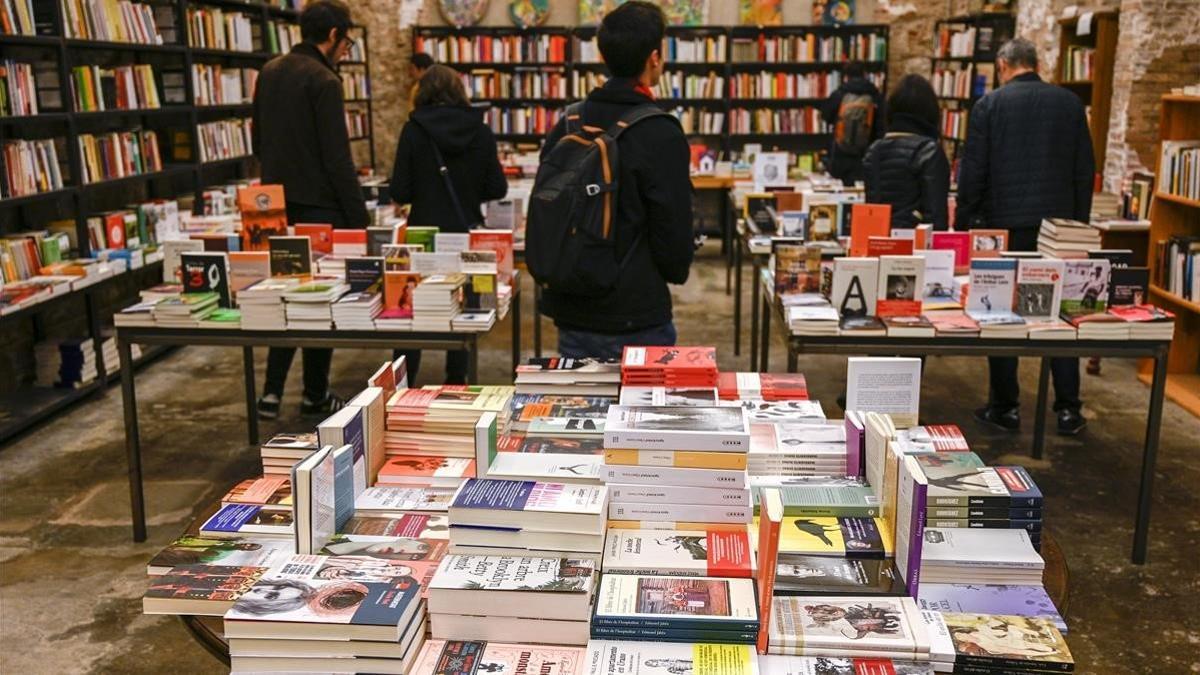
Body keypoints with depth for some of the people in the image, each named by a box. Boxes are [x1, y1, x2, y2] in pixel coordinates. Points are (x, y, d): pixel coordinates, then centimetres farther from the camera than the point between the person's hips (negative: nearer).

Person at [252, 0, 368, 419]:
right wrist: (360, 218, -13)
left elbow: (258, 142, 17)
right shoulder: (323, 81, -14)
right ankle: (315, 396, 16)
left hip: (276, 204, 7)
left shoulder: (269, 73, 10)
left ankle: (272, 392, 8)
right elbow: (337, 158, -17)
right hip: (318, 206, -7)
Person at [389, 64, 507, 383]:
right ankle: (456, 381, 21)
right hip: (467, 232, 2)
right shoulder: (481, 132, -3)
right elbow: (497, 188, 0)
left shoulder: (414, 131, -8)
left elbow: (399, 192, -8)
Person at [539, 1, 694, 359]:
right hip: (636, 321, -6)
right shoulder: (661, 134, -14)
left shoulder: (567, 125, 5)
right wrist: (676, 272, 9)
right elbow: (674, 227, -11)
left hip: (570, 313, 6)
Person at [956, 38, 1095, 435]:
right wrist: (1080, 221, 14)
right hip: (1059, 224, 3)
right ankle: (1068, 410, 11)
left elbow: (973, 172, -6)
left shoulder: (989, 105, -4)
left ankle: (1005, 408, 11)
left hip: (1005, 224, -2)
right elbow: (1085, 171, 6)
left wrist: (964, 224, 2)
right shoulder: (1070, 104, 5)